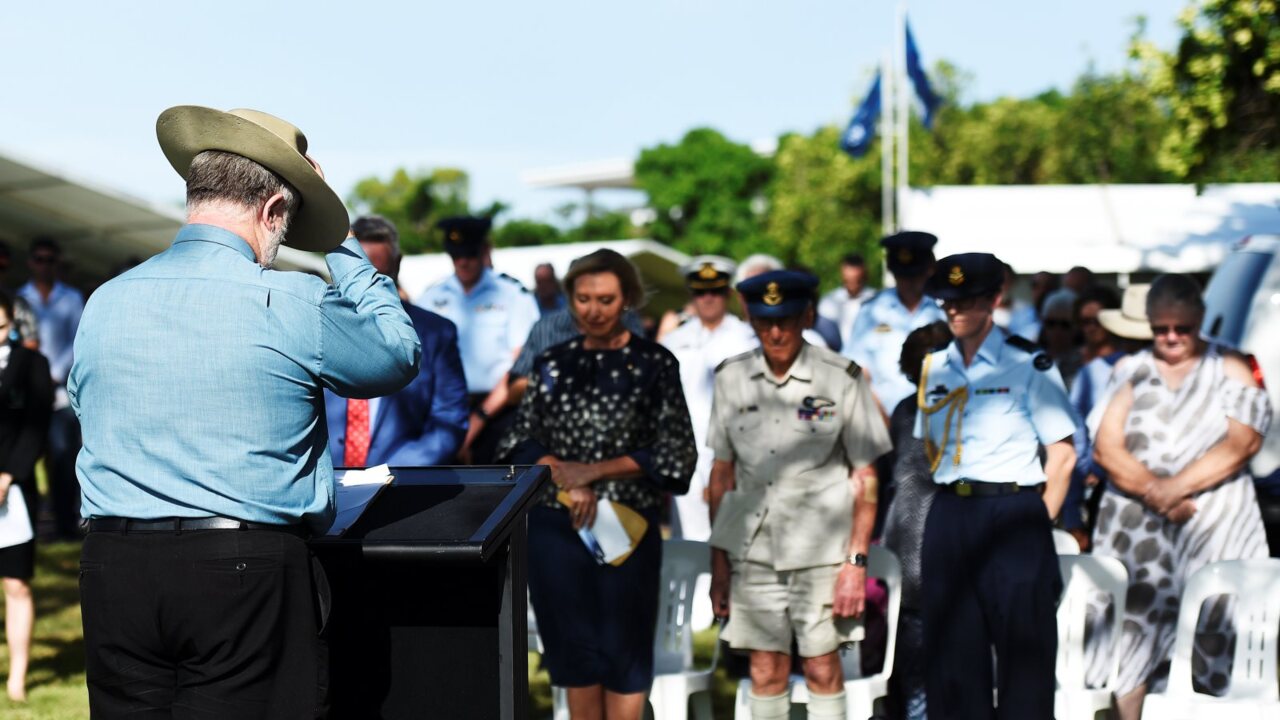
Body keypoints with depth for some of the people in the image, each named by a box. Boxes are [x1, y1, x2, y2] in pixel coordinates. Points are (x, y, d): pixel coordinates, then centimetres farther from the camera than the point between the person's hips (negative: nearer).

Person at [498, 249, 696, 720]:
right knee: (573, 647, 7)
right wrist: (568, 480, -12)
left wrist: (593, 471, -12)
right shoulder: (553, 363, 9)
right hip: (555, 527, 3)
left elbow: (676, 454, -5)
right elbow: (522, 440, 6)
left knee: (623, 649, 1)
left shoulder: (654, 364, -1)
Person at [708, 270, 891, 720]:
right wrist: (719, 561, 8)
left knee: (822, 667, 0)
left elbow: (865, 478, -1)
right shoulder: (732, 379, 5)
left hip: (821, 544, -2)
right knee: (765, 670, 4)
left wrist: (857, 562, -6)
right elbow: (722, 472, 11)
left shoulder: (841, 379, -4)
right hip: (753, 544, 3)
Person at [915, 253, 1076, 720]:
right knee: (953, 650, 8)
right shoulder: (934, 368, 11)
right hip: (948, 519, 5)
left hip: (1013, 513, -5)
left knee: (1023, 649, -2)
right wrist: (952, 502, 10)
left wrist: (1039, 522, -6)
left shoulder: (1029, 365, -4)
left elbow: (1063, 454, -4)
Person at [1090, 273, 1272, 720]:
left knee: (1213, 636, -5)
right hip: (1135, 528, 1)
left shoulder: (1229, 368, 7)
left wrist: (1177, 487, -13)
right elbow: (1106, 446, 1)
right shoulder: (1131, 370, 11)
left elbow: (1243, 442, -6)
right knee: (1130, 635, -3)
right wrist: (1153, 491, -14)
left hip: (1215, 527, -1)